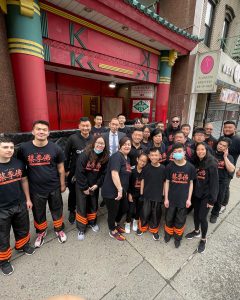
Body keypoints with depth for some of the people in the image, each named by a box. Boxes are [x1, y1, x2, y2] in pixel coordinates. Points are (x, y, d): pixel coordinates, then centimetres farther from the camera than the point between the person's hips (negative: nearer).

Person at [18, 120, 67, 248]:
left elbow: (60, 168, -2)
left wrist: (62, 184, 3)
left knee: (57, 210, 18)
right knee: (38, 213, 22)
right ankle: (41, 232, 49)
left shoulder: (55, 148, -11)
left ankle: (59, 230, 45)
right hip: (35, 189, 1)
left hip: (54, 187, 0)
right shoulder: (24, 148, -11)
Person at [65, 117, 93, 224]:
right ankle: (72, 211, 41)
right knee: (73, 193, 16)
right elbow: (66, 155, -6)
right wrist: (66, 170, -4)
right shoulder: (73, 138, -12)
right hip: (74, 172, -2)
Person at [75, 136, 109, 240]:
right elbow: (80, 172, -20)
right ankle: (81, 229, 26)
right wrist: (84, 187, -16)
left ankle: (92, 222, 43)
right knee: (81, 206, 5)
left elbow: (103, 173, -1)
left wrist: (97, 185, -9)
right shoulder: (85, 154, -21)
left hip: (94, 186, 4)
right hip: (81, 185, -3)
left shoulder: (105, 157, -8)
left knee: (93, 205, 17)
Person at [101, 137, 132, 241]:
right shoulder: (117, 156, -20)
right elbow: (114, 174, -31)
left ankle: (116, 224, 50)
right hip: (111, 191, -9)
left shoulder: (127, 158, 10)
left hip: (121, 191, 9)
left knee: (124, 208, 23)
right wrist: (120, 189, -29)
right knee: (113, 212, 11)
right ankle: (113, 231, 38)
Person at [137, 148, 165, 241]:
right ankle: (142, 227, 35)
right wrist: (141, 193, 2)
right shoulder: (146, 168, -7)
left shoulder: (163, 168, -8)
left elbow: (165, 182, 1)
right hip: (147, 195, 0)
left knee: (156, 214, 13)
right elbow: (143, 180, 1)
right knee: (145, 213, 9)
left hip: (158, 196, 0)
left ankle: (154, 230, 36)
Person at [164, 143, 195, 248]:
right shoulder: (169, 166, -10)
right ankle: (168, 233, 43)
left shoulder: (190, 167, -9)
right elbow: (167, 182, -4)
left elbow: (191, 183, 0)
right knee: (169, 218, 16)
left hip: (183, 199, 0)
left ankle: (178, 237, 41)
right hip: (171, 199, 0)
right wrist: (166, 198, -4)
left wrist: (189, 199, -2)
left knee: (180, 220, 16)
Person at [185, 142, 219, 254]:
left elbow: (214, 183, -15)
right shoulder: (195, 162, -2)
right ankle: (196, 231, 43)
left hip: (206, 195, -5)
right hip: (196, 193, 5)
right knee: (196, 213, 18)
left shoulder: (212, 164, -17)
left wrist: (212, 200, -13)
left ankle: (203, 239, 26)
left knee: (202, 217, 2)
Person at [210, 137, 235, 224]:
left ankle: (214, 214, 40)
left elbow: (231, 169, -19)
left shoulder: (229, 157, -2)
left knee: (218, 200, 15)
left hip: (222, 182, 0)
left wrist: (225, 157, -18)